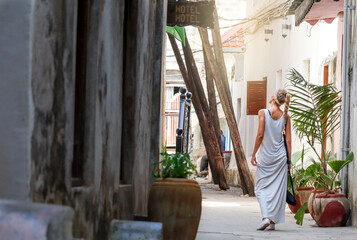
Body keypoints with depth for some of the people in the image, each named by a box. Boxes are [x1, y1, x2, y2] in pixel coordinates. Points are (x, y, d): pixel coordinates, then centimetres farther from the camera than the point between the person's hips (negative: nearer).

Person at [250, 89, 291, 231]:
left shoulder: (263, 113, -7)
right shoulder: (285, 117, 2)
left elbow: (260, 134, -12)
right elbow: (288, 140, 2)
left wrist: (254, 154, -4)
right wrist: (289, 160, 8)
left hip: (265, 155, -3)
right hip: (280, 156, 3)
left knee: (261, 187, 4)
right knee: (278, 188, 8)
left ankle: (265, 217, -15)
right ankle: (273, 221, 9)